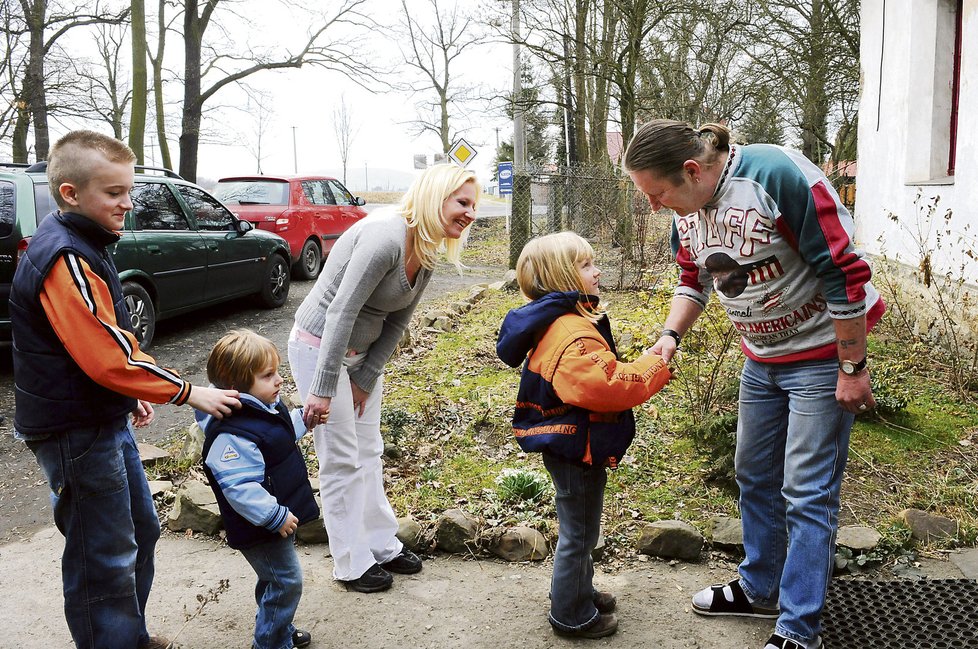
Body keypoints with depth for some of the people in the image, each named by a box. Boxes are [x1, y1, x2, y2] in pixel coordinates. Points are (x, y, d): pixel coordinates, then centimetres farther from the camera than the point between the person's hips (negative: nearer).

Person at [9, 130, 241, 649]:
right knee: (106, 559, 1)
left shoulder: (83, 246, 10)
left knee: (142, 531, 21)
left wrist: (134, 394, 15)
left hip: (105, 421, 10)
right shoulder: (64, 259, -23)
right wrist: (189, 393, -21)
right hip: (77, 434, -10)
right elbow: (108, 357, -28)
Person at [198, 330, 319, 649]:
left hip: (278, 514, 10)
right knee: (286, 581, 0)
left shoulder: (266, 407, -1)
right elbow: (239, 488, -34)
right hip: (260, 526, -10)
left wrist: (303, 419, 9)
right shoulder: (233, 433, -33)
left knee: (275, 578, 25)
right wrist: (276, 516, -30)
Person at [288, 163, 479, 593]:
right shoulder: (386, 237, -28)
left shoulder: (427, 253, 0)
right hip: (319, 346, -9)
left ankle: (382, 546, 31)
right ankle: (352, 565, 16)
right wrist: (322, 390, -28)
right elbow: (342, 312, -30)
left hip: (361, 353, 9)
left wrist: (366, 379, 1)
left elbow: (396, 323, 4)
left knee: (369, 452, 16)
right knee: (342, 460, 1)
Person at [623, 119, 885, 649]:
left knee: (807, 493, -2)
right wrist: (670, 335, -6)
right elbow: (693, 280, 12)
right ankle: (760, 589, 36)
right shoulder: (687, 207, -3)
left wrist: (852, 369, -19)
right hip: (761, 359, 8)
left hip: (821, 355, -8)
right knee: (754, 476, 17)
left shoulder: (777, 176, -28)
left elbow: (844, 272, -24)